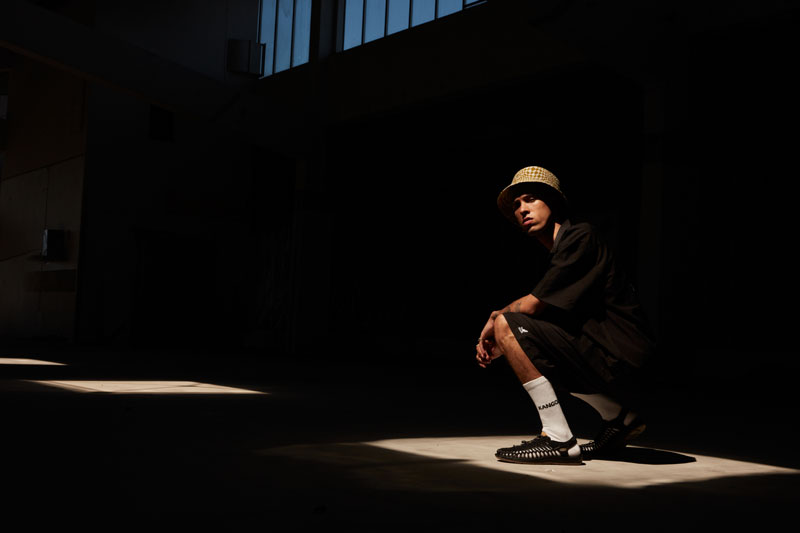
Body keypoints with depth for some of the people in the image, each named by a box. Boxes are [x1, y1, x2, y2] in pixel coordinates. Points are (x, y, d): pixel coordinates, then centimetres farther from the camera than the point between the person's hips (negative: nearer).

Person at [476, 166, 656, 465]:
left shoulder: (580, 237, -9)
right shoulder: (554, 257, 19)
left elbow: (533, 305, -15)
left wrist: (495, 319, 3)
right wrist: (499, 347, 4)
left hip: (619, 356, -10)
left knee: (507, 323, -13)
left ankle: (558, 440, -14)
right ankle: (619, 417, 19)